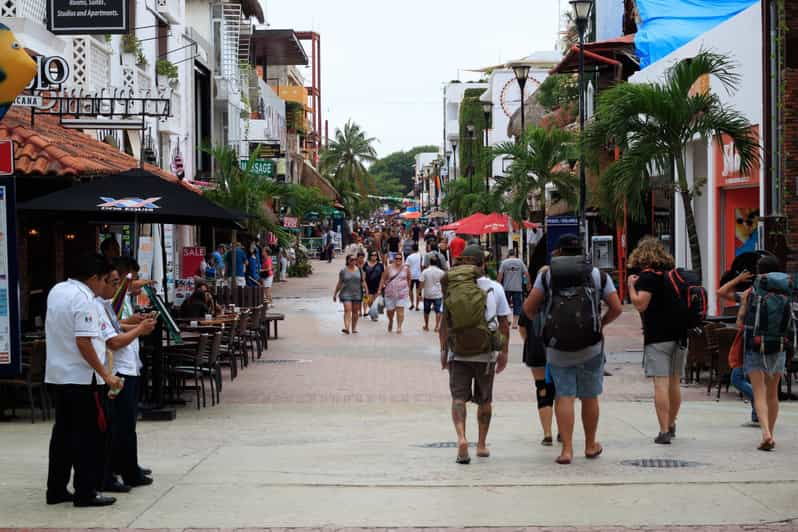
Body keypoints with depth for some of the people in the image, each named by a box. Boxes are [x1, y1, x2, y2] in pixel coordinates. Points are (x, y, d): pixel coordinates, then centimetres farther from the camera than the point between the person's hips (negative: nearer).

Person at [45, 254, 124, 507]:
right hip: (80, 377, -9)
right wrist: (105, 374, -20)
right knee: (88, 435, -1)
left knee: (62, 432, 14)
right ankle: (85, 492, 1)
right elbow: (83, 342, -23)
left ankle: (56, 490, 18)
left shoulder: (57, 291, 10)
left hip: (56, 375, 9)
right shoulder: (83, 299, -17)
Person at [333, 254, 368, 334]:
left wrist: (366, 291, 1)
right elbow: (340, 283, 6)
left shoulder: (359, 270, 6)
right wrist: (335, 294, 7)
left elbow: (363, 282, 10)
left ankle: (354, 328, 16)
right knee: (347, 310, -15)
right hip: (346, 293, -2)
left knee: (355, 311, 6)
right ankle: (346, 328, -24)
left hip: (357, 294, 2)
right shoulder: (343, 271, 1)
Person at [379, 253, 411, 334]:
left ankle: (399, 327, -6)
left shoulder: (406, 268, 0)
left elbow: (408, 280, 11)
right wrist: (380, 289, -5)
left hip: (402, 293, -1)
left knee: (400, 310, -9)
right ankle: (390, 321, 41)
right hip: (390, 293, 1)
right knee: (390, 310, 10)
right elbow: (383, 279, 0)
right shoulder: (389, 268, -2)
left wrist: (408, 290, 16)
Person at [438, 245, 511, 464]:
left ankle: (461, 437, -22)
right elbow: (503, 323, 1)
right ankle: (481, 444, 22)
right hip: (486, 354, 1)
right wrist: (504, 351, 9)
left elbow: (445, 323, -2)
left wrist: (443, 350, 6)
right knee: (485, 400, 16)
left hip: (458, 353, -1)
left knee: (458, 397, 0)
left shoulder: (453, 287, -4)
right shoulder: (495, 288, -1)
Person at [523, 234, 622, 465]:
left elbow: (528, 308, -3)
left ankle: (567, 449, -5)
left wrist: (538, 320, 17)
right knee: (589, 397, 13)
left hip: (558, 349, -1)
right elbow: (617, 309, 4)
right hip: (591, 348, 1)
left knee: (564, 397, 2)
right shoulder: (597, 275, 5)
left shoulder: (547, 275, 1)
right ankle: (591, 446, 27)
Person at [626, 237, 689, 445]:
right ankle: (671, 425, 31)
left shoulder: (647, 276, -8)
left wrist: (631, 286, -4)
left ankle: (664, 431, -15)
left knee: (661, 383, -9)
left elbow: (640, 305, -17)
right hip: (679, 334, 6)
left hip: (657, 336, -6)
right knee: (674, 383, 16)